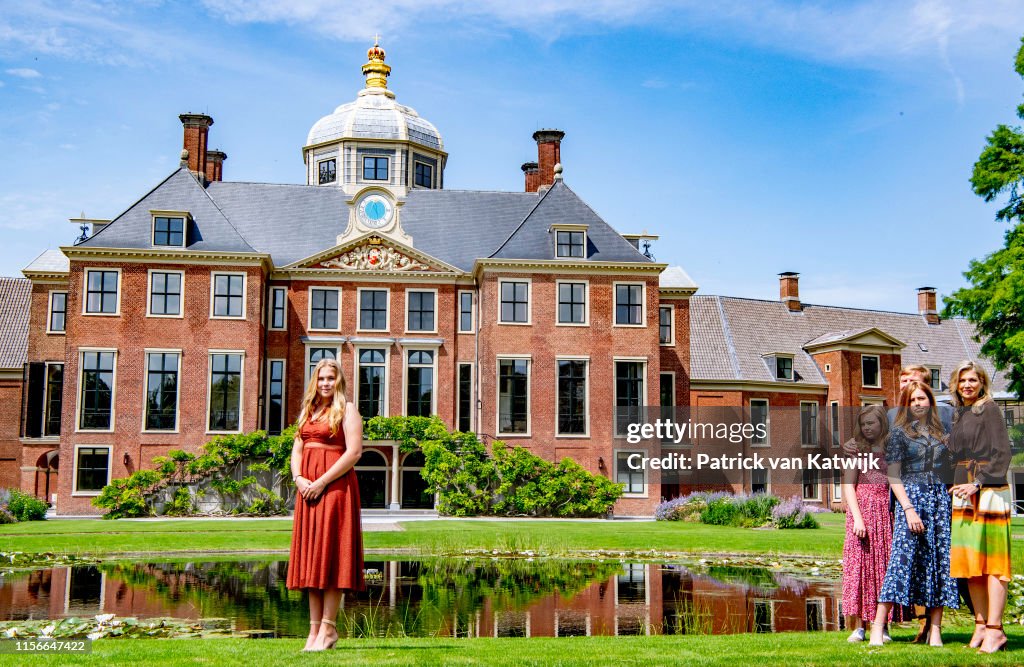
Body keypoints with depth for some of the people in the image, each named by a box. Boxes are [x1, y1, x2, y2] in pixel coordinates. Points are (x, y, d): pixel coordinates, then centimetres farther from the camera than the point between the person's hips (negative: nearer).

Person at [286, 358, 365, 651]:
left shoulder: (346, 409, -2)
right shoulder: (308, 411, 19)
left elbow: (354, 452, -12)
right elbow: (297, 450, 18)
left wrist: (322, 482, -16)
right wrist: (298, 478, -2)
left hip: (335, 486, -7)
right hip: (308, 489, 7)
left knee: (329, 554, -7)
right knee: (310, 557, 5)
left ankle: (328, 627, -3)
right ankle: (315, 628, 9)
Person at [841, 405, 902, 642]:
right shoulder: (856, 447, 6)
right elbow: (848, 485, 0)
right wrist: (857, 518, -10)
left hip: (889, 511, 2)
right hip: (863, 509, -2)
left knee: (886, 566, 1)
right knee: (860, 564, -5)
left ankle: (882, 626, 5)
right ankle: (859, 626, -3)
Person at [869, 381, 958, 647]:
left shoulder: (940, 433, 16)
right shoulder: (899, 433, 3)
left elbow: (948, 471, 19)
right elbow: (893, 476, -3)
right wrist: (908, 508, -13)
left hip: (941, 499, 4)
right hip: (911, 497, -4)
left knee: (940, 560, 0)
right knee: (902, 557, -11)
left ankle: (935, 630, 3)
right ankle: (878, 627, -11)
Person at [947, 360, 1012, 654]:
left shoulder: (989, 409, -3)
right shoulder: (960, 414, 17)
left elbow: (1002, 453, -10)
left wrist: (978, 483, -17)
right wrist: (957, 486, 10)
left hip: (988, 492, -7)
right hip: (963, 494, 7)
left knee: (990, 560, -8)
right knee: (969, 562, 5)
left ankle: (994, 629, -7)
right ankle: (980, 625, 10)